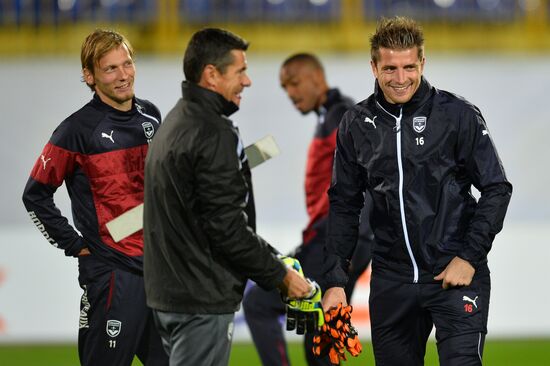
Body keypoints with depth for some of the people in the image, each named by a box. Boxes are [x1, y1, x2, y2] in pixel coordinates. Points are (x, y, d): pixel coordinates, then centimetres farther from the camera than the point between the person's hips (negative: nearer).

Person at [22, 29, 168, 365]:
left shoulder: (150, 116, 9)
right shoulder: (78, 129, -11)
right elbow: (36, 195, -7)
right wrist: (76, 246, -9)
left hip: (159, 262, 7)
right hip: (112, 271, -7)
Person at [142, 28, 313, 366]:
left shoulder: (176, 123, 14)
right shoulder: (214, 134, -16)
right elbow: (227, 226, -19)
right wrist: (280, 275, -8)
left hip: (168, 290, 10)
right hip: (202, 300, -10)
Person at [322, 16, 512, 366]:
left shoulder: (458, 115, -5)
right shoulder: (357, 125, 5)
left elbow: (496, 190, -2)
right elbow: (344, 205, 11)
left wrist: (469, 257, -10)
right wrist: (336, 280, 5)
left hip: (456, 273, -4)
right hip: (391, 280, 4)